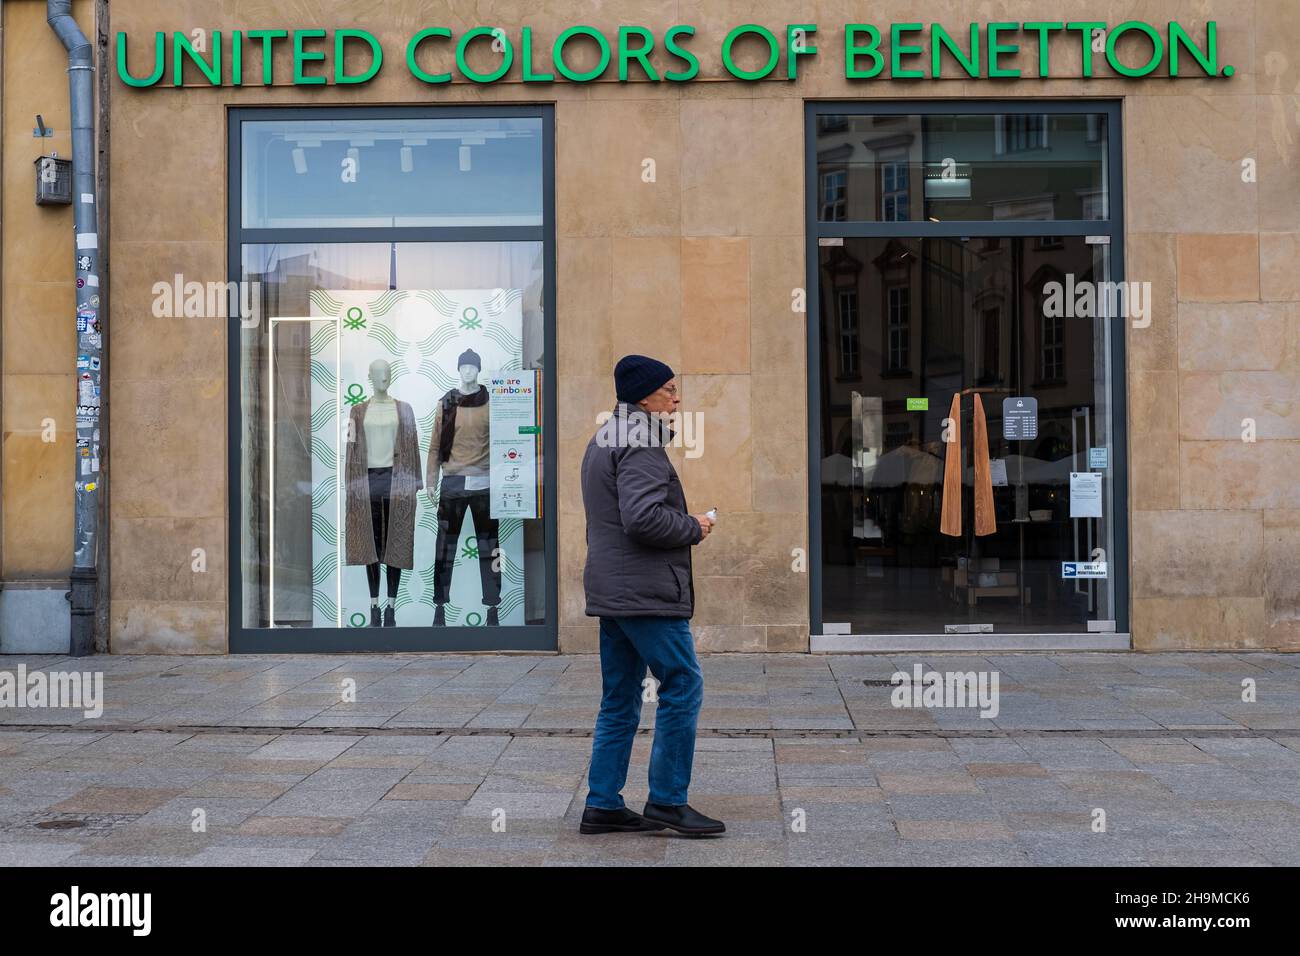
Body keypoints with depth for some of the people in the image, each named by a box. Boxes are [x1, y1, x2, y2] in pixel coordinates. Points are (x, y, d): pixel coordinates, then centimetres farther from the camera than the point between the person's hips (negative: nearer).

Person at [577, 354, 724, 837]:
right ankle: (667, 801, -1)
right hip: (646, 592, -10)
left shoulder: (602, 442, 20)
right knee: (683, 684, -4)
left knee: (620, 698, 12)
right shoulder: (641, 444, -13)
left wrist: (682, 524, 18)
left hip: (611, 590, 10)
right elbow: (642, 518, -25)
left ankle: (603, 806, 14)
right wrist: (694, 528, -9)